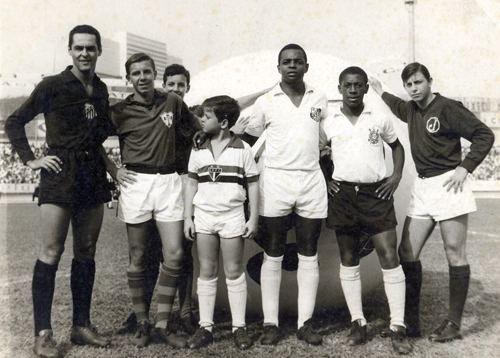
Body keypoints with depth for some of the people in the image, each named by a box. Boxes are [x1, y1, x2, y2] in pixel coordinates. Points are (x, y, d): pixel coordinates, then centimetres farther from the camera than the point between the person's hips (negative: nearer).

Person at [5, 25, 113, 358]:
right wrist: (31, 159, -6)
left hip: (94, 176, 5)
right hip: (60, 175, -5)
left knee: (86, 253, 9)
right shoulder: (53, 86, -3)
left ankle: (82, 325, 18)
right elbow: (15, 121, 1)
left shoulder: (101, 89, 12)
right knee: (51, 253, -7)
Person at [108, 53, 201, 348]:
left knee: (174, 253, -4)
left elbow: (198, 130, 20)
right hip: (136, 181, -1)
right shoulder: (121, 111, 2)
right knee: (138, 256, 4)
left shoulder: (173, 102, 6)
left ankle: (163, 323, 8)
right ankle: (142, 323, 17)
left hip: (169, 181, 1)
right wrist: (114, 171, 1)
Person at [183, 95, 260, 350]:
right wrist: (187, 217, 5)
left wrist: (253, 219, -3)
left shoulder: (242, 149, -3)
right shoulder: (199, 151, 6)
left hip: (232, 217, -3)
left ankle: (239, 327, 15)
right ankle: (205, 327, 17)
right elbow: (192, 185, 10)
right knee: (207, 272, 9)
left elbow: (253, 185, 0)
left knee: (234, 272, 5)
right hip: (203, 216, 3)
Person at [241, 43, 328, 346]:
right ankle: (271, 323, 11)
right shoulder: (266, 102, 2)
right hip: (276, 181, -2)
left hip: (312, 181, 2)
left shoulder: (319, 99, 8)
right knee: (273, 254, 3)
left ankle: (306, 323, 15)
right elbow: (246, 140, 9)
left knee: (309, 255, 6)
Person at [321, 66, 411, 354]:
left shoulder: (380, 119, 4)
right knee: (349, 259, 7)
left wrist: (397, 175, 3)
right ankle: (358, 322, 18)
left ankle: (398, 328, 2)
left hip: (377, 193, -1)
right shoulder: (328, 123, 4)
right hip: (342, 194, 1)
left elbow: (397, 146, 17)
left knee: (390, 256, -6)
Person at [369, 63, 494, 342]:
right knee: (407, 253, 4)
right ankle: (410, 321, 13)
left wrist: (465, 167, -14)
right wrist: (380, 91, 46)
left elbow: (484, 135, -9)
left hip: (448, 185, -7)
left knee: (455, 255, -1)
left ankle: (454, 325, 8)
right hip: (422, 187, 8)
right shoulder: (412, 110, 12)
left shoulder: (447, 108, -9)